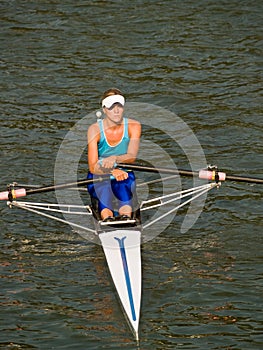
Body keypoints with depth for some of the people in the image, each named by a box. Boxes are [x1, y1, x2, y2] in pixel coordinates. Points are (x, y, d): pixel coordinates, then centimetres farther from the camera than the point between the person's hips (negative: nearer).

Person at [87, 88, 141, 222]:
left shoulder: (133, 126, -5)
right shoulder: (94, 130, -10)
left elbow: (132, 157, -18)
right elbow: (92, 167, -16)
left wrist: (115, 158, -40)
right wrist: (113, 171, -35)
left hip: (125, 179, 1)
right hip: (98, 180, -1)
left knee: (124, 183, -35)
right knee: (104, 181, -37)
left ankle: (126, 216, -61)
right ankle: (106, 217, -63)